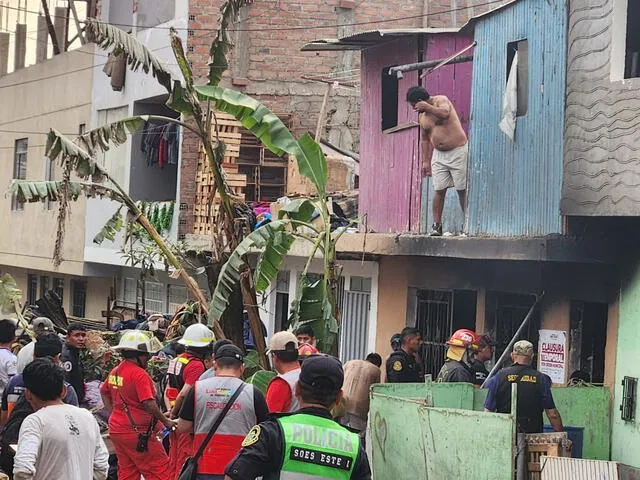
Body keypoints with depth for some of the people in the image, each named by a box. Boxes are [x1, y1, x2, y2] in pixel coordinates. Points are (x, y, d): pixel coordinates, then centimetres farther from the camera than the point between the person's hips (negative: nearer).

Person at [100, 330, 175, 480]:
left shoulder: (115, 372, 9)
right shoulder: (139, 374, -18)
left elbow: (104, 392, 25)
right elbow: (148, 403, -24)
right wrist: (165, 421, -13)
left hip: (116, 430, 9)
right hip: (137, 433, -9)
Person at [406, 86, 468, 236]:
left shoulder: (441, 100, -7)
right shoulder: (422, 116, 12)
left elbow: (445, 113, -30)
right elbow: (425, 139, 19)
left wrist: (427, 106, -27)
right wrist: (425, 161, 15)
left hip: (458, 151, -6)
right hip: (439, 155, 6)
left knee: (462, 189, -3)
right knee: (439, 190, -2)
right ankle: (437, 225, 0)